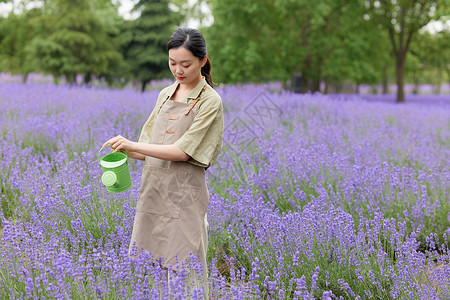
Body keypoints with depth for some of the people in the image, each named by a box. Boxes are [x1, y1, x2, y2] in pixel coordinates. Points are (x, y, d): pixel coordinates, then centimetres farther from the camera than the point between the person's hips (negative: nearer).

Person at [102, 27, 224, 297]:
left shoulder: (210, 101, -7)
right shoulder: (166, 94, 13)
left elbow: (183, 151, -14)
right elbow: (150, 149, 14)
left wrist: (133, 145, -16)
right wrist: (125, 151, -6)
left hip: (183, 196, -6)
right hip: (153, 191, 6)